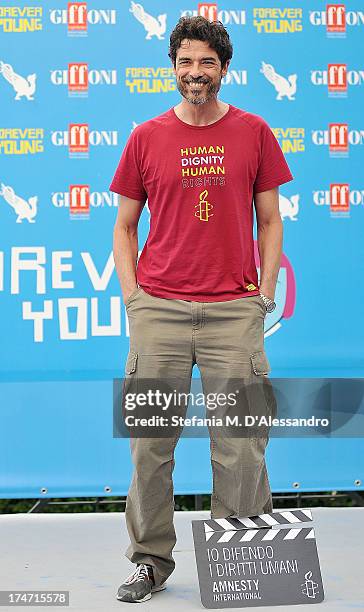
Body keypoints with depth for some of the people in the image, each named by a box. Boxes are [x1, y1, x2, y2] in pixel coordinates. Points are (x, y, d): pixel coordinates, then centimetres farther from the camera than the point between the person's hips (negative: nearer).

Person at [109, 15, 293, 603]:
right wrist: (132, 295, 1)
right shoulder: (146, 138, 8)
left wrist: (264, 291, 0)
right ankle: (151, 559, 19)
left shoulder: (253, 132, 7)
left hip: (234, 311, -1)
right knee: (150, 443, 4)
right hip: (158, 310, 1)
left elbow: (270, 221, 11)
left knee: (240, 448, 1)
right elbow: (124, 227, 13)